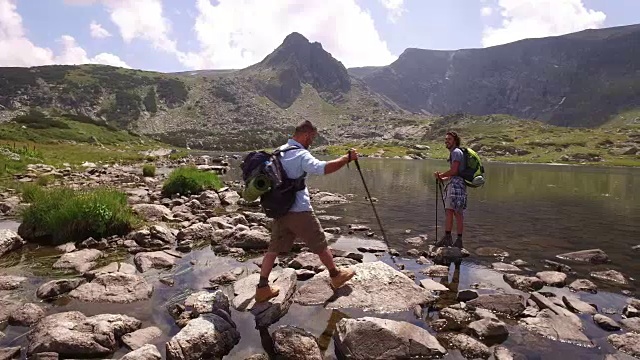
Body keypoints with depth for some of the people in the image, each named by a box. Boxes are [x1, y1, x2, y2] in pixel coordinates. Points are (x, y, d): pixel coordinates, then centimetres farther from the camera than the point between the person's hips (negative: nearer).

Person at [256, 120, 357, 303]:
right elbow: (323, 168, -33)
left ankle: (263, 287, 9)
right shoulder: (301, 155, -17)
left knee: (274, 248, 10)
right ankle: (336, 275, 27)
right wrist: (347, 158, -25)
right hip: (299, 210, -7)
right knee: (320, 244, 10)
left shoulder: (280, 151, 11)